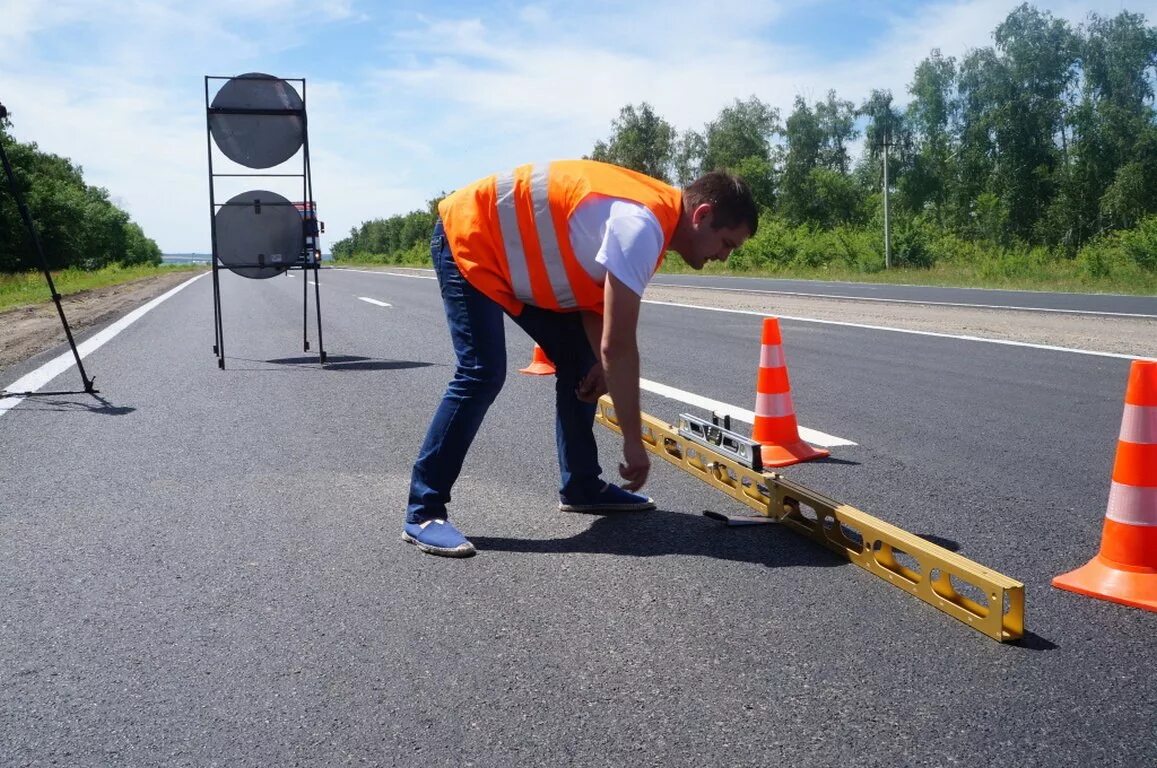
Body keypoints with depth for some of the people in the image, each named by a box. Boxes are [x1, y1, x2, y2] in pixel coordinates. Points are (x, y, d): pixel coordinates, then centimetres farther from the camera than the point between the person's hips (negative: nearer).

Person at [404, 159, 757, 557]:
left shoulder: (652, 213, 1)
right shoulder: (642, 226, -30)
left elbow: (596, 294, 6)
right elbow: (618, 344, -31)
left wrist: (601, 364, -11)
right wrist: (633, 442, -23)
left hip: (512, 251, 10)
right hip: (467, 237, -10)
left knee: (578, 359, 7)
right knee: (482, 373, -21)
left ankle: (581, 486, 16)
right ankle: (423, 512, -13)